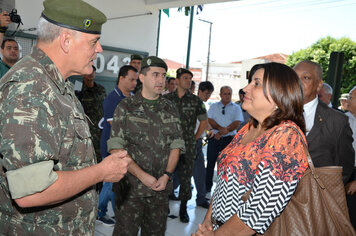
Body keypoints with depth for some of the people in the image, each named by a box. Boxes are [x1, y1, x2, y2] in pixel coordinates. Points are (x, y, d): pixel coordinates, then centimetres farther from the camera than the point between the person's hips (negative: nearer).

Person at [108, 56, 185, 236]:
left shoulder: (171, 109, 9)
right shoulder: (126, 107, -3)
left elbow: (176, 146, 8)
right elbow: (115, 147, -8)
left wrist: (166, 175, -6)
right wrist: (141, 175, -15)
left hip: (161, 187, 4)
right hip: (131, 186, -3)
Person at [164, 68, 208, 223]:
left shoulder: (195, 100, 4)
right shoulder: (167, 99, 3)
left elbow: (204, 122, 11)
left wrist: (195, 138, 7)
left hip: (188, 146, 0)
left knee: (185, 177, 4)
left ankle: (183, 208, 21)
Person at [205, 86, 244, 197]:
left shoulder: (236, 108, 6)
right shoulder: (214, 106, 11)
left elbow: (237, 123, -7)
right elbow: (209, 121, -1)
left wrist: (221, 133, -14)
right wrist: (220, 128, -18)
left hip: (229, 139, -1)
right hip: (214, 138, 1)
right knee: (210, 163, 5)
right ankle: (207, 189, 16)